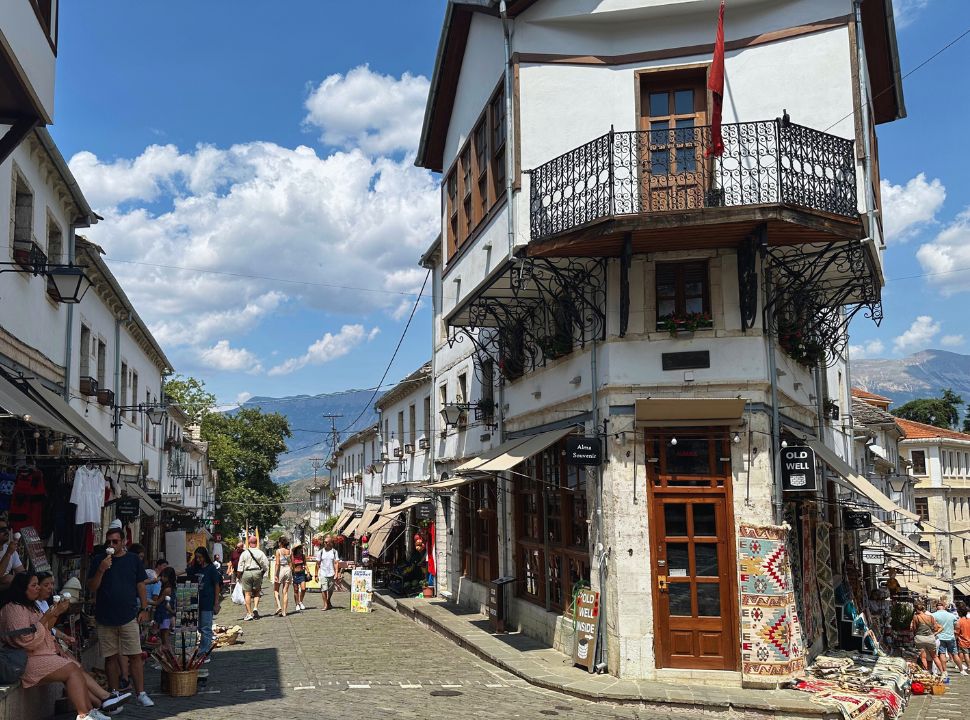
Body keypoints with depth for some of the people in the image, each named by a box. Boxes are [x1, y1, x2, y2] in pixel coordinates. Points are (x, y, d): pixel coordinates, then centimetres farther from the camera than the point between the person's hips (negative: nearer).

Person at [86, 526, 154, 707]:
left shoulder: (133, 559, 4)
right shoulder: (98, 560, 3)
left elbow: (140, 585, 9)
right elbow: (91, 587, 0)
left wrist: (144, 608, 5)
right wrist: (101, 570, -16)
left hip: (129, 616, 0)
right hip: (105, 617, 1)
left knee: (135, 656, -3)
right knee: (110, 657, 7)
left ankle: (141, 693, 2)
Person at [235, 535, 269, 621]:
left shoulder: (244, 553, -3)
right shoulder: (260, 553, -1)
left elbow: (240, 567, -2)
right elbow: (266, 565, 1)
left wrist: (239, 577, 9)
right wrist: (263, 574, 17)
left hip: (246, 573, -1)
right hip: (257, 572, 1)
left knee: (247, 594, 4)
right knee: (256, 592, 16)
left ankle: (249, 613, 4)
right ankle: (255, 608, -5)